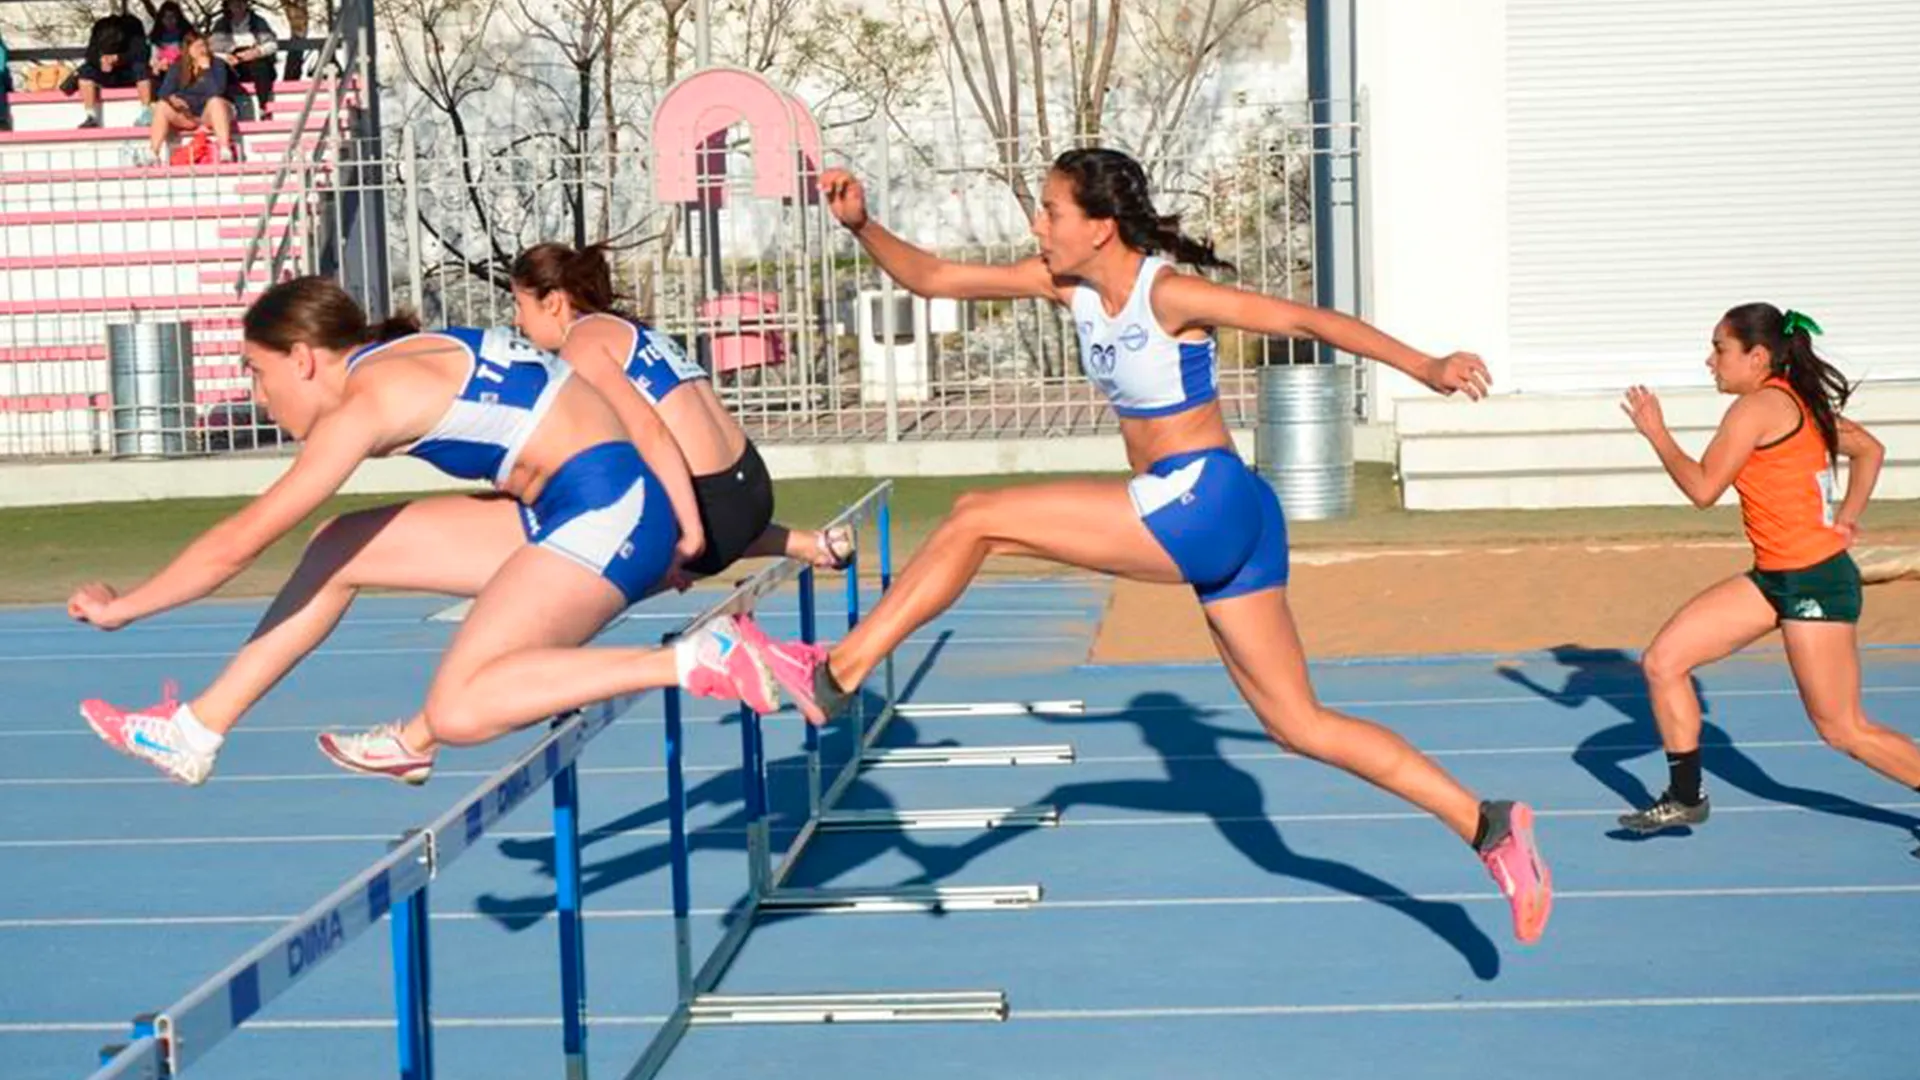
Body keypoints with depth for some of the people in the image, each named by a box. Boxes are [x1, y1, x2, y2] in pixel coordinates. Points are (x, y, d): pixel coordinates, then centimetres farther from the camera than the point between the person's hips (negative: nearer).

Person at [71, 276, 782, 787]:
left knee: (457, 711, -20)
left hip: (605, 512, -10)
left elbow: (241, 541, -11)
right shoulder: (406, 356, 14)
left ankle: (694, 661, -21)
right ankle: (197, 732, 22)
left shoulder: (366, 402, -12)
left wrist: (122, 608, 0)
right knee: (338, 551, 13)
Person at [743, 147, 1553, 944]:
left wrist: (1425, 367, -21)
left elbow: (1303, 319, -15)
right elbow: (931, 278, 11)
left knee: (976, 519, -8)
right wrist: (862, 226, -5)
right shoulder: (1067, 286, 9)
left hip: (1203, 504, -9)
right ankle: (1488, 828, 12)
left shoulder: (1167, 293, -13)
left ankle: (832, 679, -4)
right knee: (1299, 725, 11)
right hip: (1187, 517, 9)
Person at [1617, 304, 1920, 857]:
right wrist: (1846, 518, 15)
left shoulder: (1758, 407, -16)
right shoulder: (1797, 402, 11)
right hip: (1774, 578, 10)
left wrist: (1656, 433, -5)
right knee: (1663, 662, 4)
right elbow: (1869, 449, 21)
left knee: (1842, 729, -2)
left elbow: (1702, 488, -17)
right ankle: (1685, 798, 13)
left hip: (1814, 581, -10)